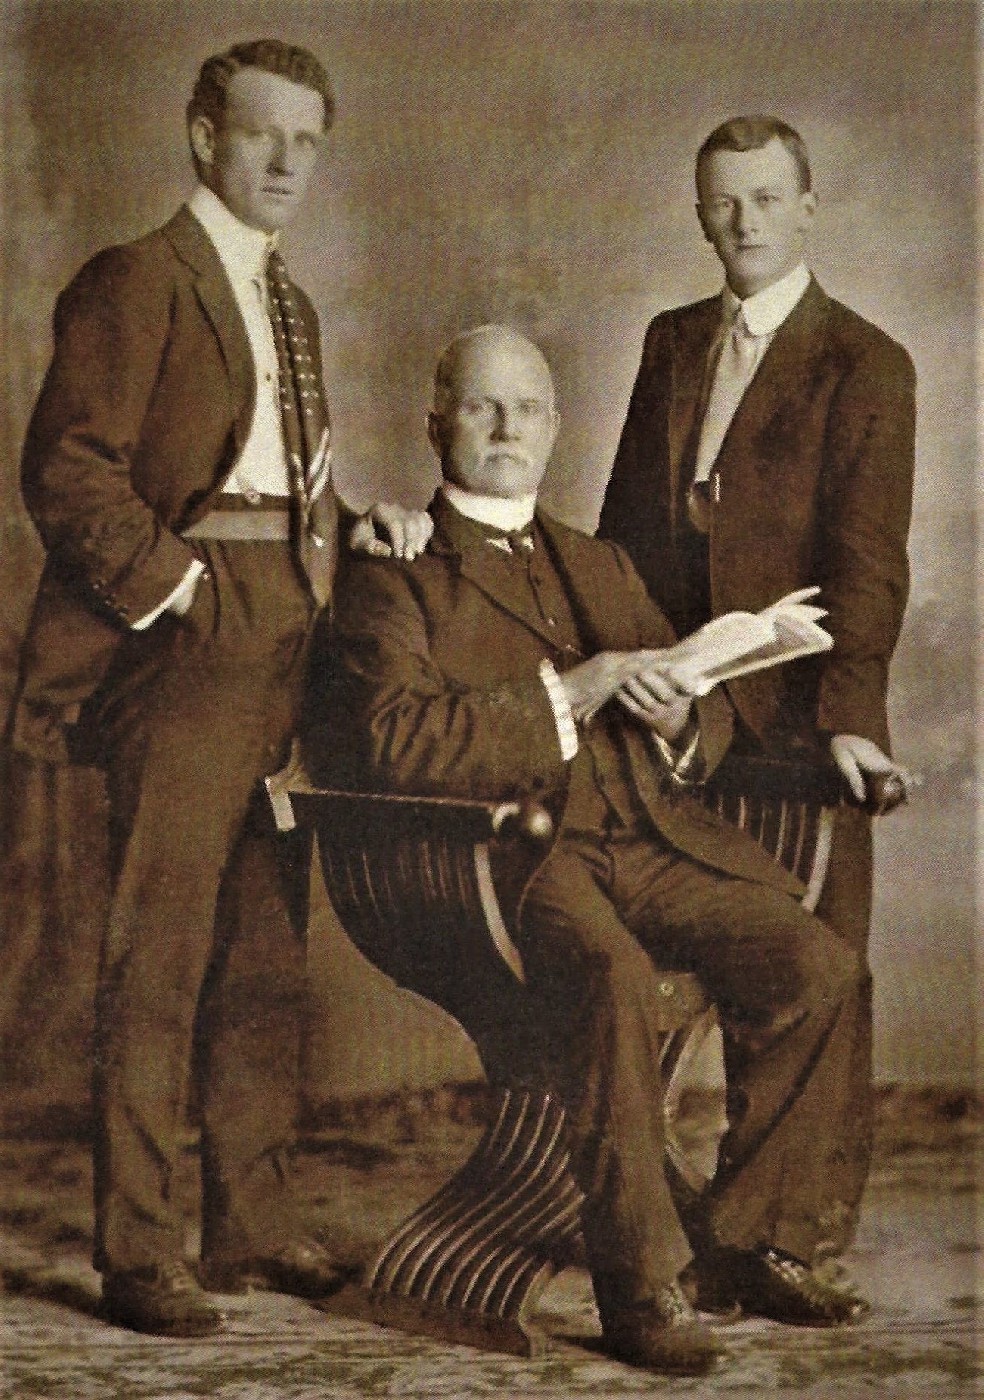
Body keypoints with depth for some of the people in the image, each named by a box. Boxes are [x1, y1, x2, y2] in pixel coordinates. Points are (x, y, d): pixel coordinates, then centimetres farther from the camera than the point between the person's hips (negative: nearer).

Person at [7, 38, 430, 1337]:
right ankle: (139, 1254, 0)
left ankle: (255, 1222, 21)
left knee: (271, 951, 11)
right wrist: (175, 588, -15)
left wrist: (365, 526, 6)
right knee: (159, 953, -6)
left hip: (291, 644, 8)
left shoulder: (287, 302, 22)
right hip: (191, 646, -8)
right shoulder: (139, 281, -4)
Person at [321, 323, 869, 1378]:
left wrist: (679, 718, -2)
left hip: (655, 839, 6)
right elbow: (393, 739, -10)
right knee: (611, 973, -36)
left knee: (816, 965, -17)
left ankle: (753, 1235, 1)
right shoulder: (395, 578, 8)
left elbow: (714, 720, 24)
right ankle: (639, 1283, -23)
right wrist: (562, 700, -12)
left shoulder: (603, 568, 28)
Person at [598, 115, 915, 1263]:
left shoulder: (864, 366, -4)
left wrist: (847, 711, -22)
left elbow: (867, 560, -12)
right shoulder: (671, 341, 14)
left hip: (796, 706, -5)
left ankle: (823, 1210, 15)